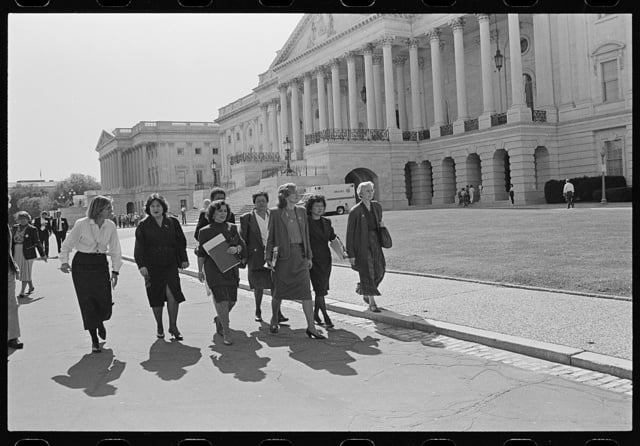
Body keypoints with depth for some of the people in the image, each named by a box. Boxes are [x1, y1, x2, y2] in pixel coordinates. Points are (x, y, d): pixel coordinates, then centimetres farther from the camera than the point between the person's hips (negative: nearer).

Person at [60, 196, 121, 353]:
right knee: (87, 303, -1)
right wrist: (64, 262, -12)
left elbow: (115, 250, 6)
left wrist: (115, 271, 4)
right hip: (82, 265, -3)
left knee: (105, 302, -2)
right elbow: (67, 244, 0)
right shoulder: (81, 224, -12)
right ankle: (94, 340, 11)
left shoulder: (110, 226, -2)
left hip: (101, 264, 3)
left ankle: (100, 322, 35)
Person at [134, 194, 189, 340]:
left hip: (170, 265, 0)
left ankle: (173, 326, 1)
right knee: (156, 297, 6)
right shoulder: (143, 226, 2)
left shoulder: (173, 222, 7)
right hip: (152, 266, 0)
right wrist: (141, 265, -12)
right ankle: (159, 327, 24)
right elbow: (139, 247, -2)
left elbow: (181, 242, 12)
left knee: (172, 293, -13)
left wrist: (183, 259, 6)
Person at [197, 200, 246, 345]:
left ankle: (219, 319, 38)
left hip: (231, 268, 4)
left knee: (232, 300, 7)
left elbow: (243, 245, 8)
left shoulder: (232, 228, 8)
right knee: (222, 299, -13)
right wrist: (200, 270, 7)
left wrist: (236, 248, -14)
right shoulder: (205, 231, 0)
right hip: (213, 269, -4)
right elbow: (201, 253, 6)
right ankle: (226, 333, -2)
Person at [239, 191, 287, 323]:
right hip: (256, 256, -1)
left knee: (276, 285, -5)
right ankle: (258, 312, 25)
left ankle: (277, 313, 1)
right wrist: (244, 256, -4)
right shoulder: (247, 218, 0)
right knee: (258, 285, 8)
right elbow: (242, 239, 1)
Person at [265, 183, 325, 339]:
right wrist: (269, 257, -3)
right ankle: (274, 319, 33)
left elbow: (306, 234, 13)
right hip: (283, 255, -3)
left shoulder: (301, 211, 9)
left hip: (300, 254, 3)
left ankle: (311, 327, -3)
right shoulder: (276, 213, -3)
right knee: (279, 291, 8)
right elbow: (271, 237, 0)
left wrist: (309, 255, 11)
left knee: (306, 291, -5)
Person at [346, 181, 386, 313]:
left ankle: (361, 288, 36)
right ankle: (372, 303, 7)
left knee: (379, 271, 8)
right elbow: (349, 233, -9)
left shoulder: (377, 206, 6)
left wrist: (381, 224, 5)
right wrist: (350, 254, -11)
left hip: (375, 243, 6)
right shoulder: (355, 211, -11)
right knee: (367, 272, -4)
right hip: (362, 244, -6)